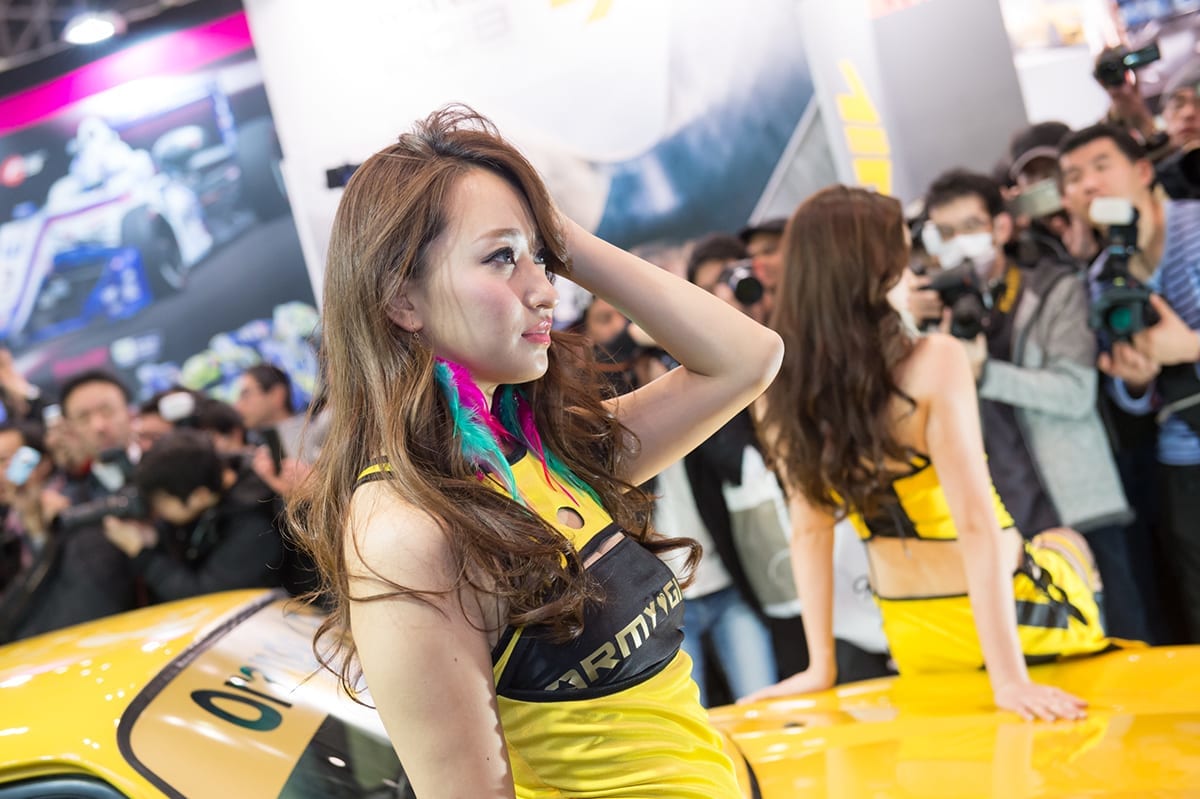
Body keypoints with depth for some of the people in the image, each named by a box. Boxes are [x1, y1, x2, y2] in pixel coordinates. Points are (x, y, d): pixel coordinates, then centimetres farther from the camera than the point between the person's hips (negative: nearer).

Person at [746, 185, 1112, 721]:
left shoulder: (779, 394, -10)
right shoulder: (934, 362, -26)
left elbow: (808, 530, -3)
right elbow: (976, 525, -28)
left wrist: (821, 666, 2)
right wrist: (1009, 677, -27)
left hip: (913, 636, 4)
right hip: (1011, 612, -4)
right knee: (1066, 548, 31)